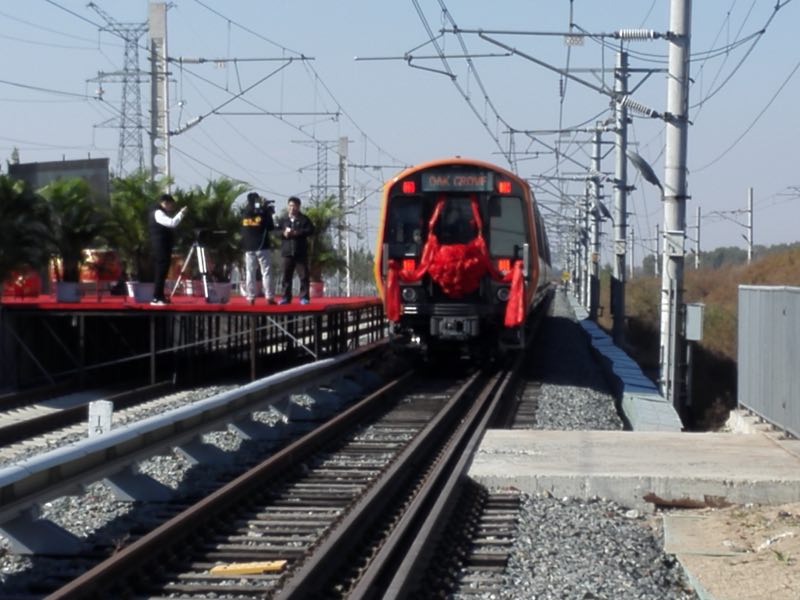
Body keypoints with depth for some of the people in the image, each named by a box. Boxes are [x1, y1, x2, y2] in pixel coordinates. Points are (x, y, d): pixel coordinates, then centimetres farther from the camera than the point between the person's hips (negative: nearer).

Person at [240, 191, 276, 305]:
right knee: (266, 271, -1)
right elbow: (271, 227, -2)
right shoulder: (263, 213, -8)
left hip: (248, 247, 3)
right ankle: (269, 297, -7)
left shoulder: (244, 213, 1)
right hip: (262, 247, -3)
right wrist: (269, 212, 10)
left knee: (250, 272, 5)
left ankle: (250, 297, 0)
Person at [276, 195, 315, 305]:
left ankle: (304, 297, 0)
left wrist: (298, 232, -15)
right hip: (287, 252, 2)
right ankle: (286, 297, 8)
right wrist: (283, 233, -12)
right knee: (286, 276, 3)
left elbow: (311, 230, -5)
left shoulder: (304, 219, 5)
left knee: (303, 275, -3)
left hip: (301, 252, -2)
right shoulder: (283, 220, 12)